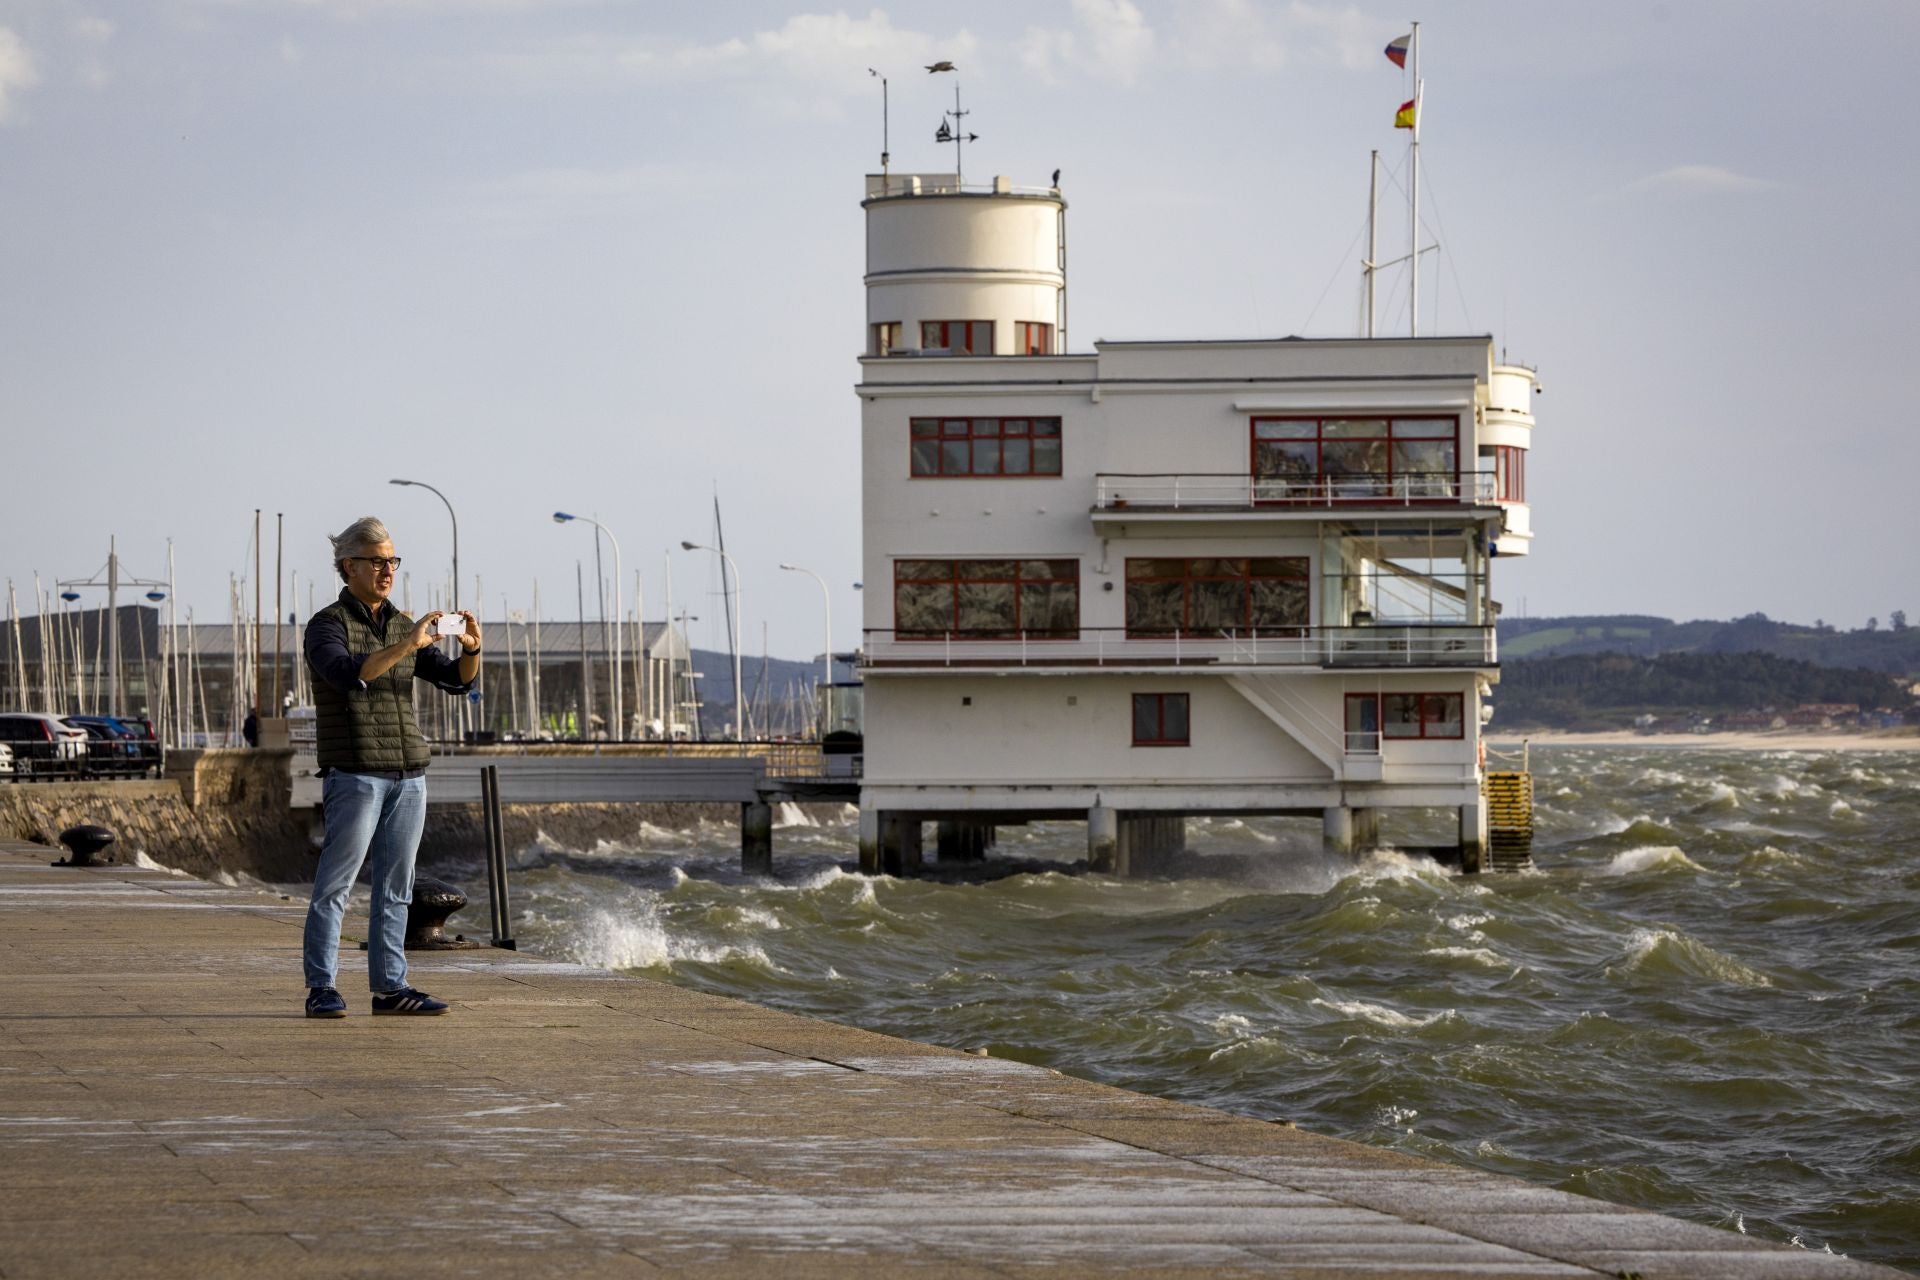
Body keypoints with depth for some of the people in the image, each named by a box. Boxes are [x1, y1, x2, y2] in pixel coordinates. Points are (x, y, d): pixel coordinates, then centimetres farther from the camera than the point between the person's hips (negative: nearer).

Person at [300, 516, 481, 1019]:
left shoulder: (402, 626, 16)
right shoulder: (328, 625, -3)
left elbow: (457, 678, 12)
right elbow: (347, 674, -23)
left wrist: (471, 649, -10)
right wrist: (407, 646, -31)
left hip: (408, 775, 6)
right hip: (354, 774, -6)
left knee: (395, 887, 5)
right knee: (335, 885, -7)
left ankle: (389, 986, 8)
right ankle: (321, 989, -5)